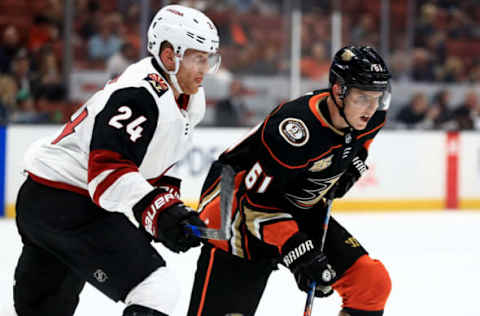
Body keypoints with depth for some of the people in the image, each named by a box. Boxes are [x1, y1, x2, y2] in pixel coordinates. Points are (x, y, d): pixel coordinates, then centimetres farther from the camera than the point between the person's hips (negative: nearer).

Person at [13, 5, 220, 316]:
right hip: (64, 205, -11)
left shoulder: (184, 100, 9)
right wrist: (160, 213, -42)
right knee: (158, 291, -19)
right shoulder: (139, 97, -23)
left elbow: (152, 163, 23)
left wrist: (171, 209, 10)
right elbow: (108, 171, -33)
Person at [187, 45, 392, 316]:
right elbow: (259, 202, -28)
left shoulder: (371, 118, -9)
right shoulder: (296, 128, -33)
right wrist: (298, 253, -31)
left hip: (301, 210, 7)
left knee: (373, 283, -6)